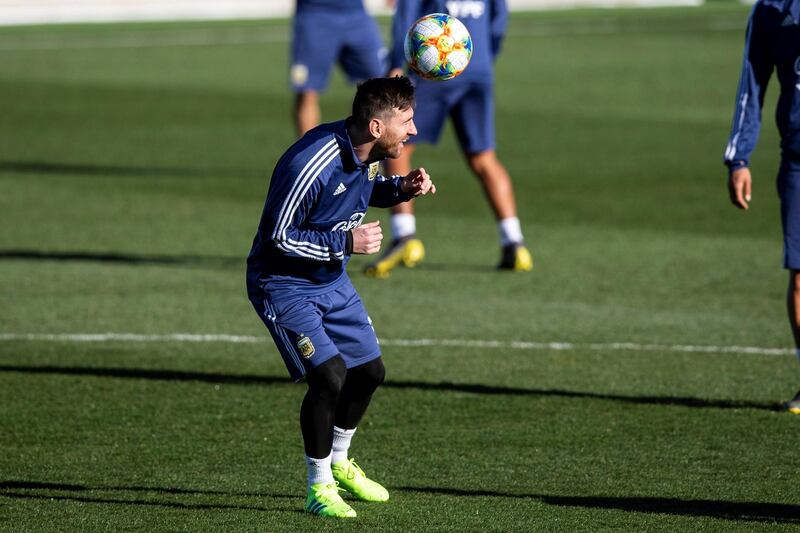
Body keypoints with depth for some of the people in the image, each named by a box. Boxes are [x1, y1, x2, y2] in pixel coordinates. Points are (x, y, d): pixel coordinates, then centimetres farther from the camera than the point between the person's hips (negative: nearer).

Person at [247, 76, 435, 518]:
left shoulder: (368, 152, -7)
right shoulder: (312, 164, -32)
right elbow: (278, 238, -25)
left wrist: (401, 187, -4)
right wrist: (346, 242, -26)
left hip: (331, 279, 9)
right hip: (283, 285, -9)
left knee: (368, 371, 14)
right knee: (329, 375, -20)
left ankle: (339, 463, 39)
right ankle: (319, 488, -3)